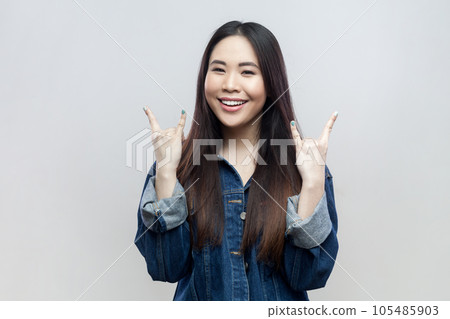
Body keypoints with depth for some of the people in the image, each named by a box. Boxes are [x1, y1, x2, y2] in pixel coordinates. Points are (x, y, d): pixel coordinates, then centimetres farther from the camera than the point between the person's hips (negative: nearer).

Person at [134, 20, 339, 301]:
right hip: (199, 297, 1)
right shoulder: (185, 164, -8)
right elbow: (166, 269, -14)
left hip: (279, 301, 0)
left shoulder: (300, 163, -10)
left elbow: (308, 276, -15)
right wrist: (165, 172, -20)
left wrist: (313, 182, -24)